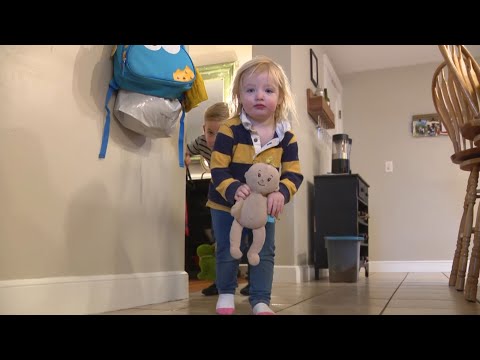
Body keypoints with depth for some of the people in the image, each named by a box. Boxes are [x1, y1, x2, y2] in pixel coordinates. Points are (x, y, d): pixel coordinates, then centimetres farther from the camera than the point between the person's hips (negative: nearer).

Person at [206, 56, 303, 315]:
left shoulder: (286, 136, -9)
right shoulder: (230, 130, -18)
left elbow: (294, 174, -9)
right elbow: (218, 169, -18)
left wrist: (281, 193, -29)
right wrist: (234, 189, -36)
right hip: (226, 203, -2)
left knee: (265, 253, 6)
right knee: (228, 251, 8)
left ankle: (260, 301, 20)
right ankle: (226, 294, 30)